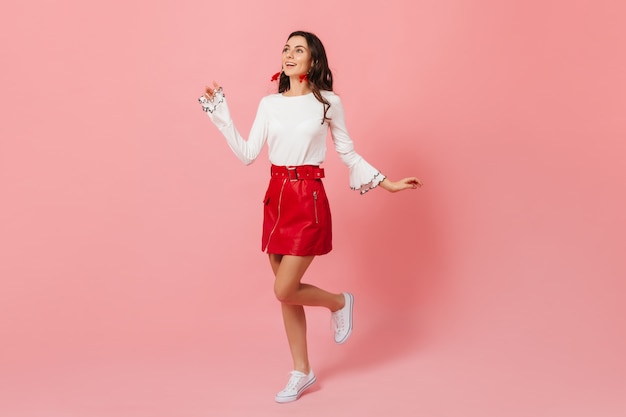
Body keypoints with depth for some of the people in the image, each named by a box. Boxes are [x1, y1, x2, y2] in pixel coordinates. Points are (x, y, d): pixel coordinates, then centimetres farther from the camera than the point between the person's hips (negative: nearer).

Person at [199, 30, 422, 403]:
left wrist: (386, 183, 5)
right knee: (287, 291, 10)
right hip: (276, 197, 5)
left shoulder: (328, 102, -1)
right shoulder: (269, 104, 8)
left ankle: (339, 302, 22)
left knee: (285, 291, -10)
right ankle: (302, 372, 25)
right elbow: (247, 154, 3)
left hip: (309, 200, -5)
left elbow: (348, 153, 7)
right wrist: (221, 114, 2)